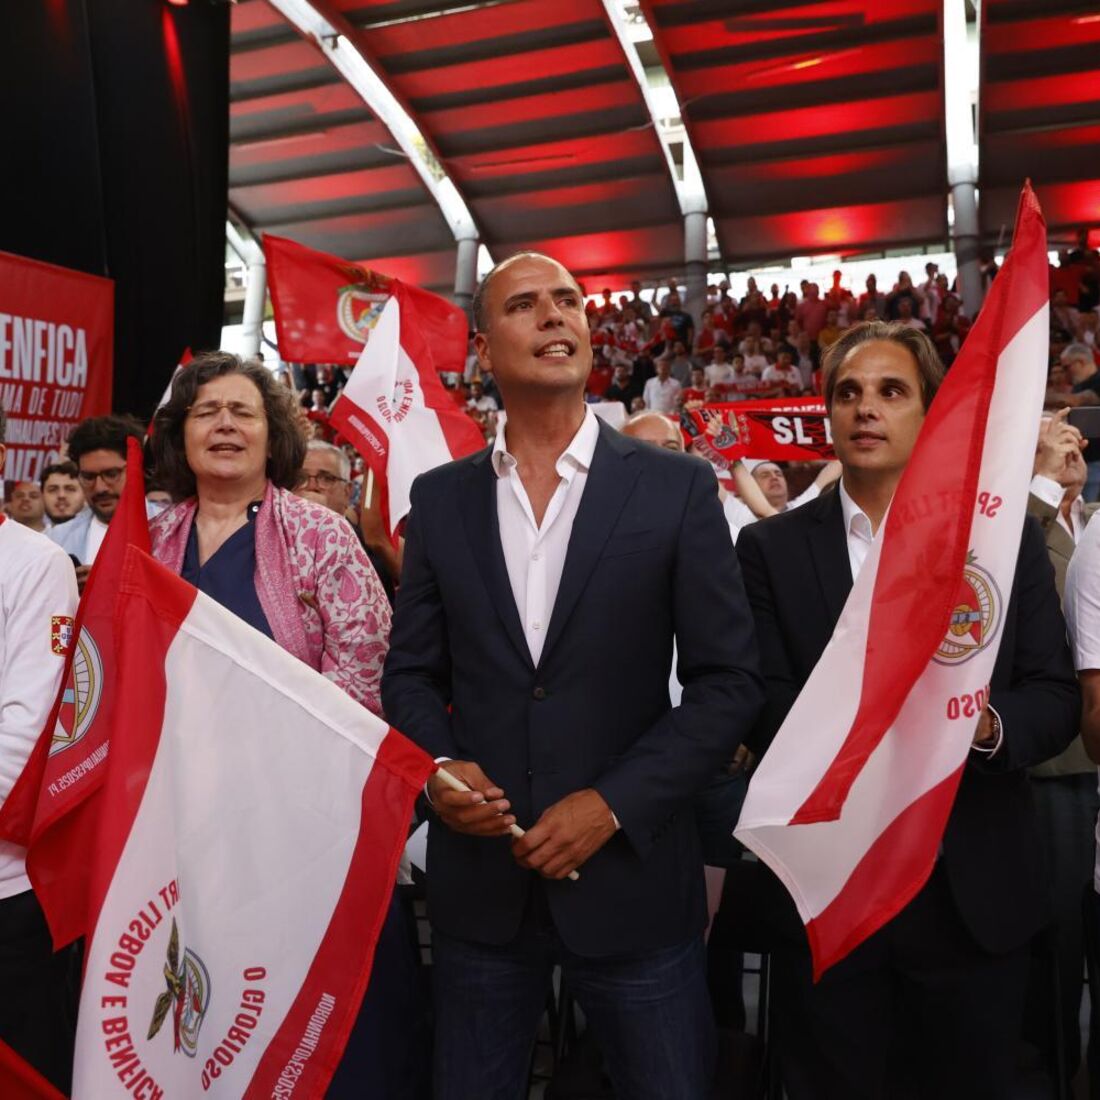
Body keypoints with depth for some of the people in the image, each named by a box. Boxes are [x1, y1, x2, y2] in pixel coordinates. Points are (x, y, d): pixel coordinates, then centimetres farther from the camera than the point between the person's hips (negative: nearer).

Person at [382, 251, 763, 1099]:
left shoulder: (678, 487, -4)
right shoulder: (440, 498, 4)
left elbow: (729, 679, -5)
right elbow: (410, 671, 9)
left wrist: (615, 802, -13)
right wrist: (438, 764, -10)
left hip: (630, 873, -2)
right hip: (477, 877, 3)